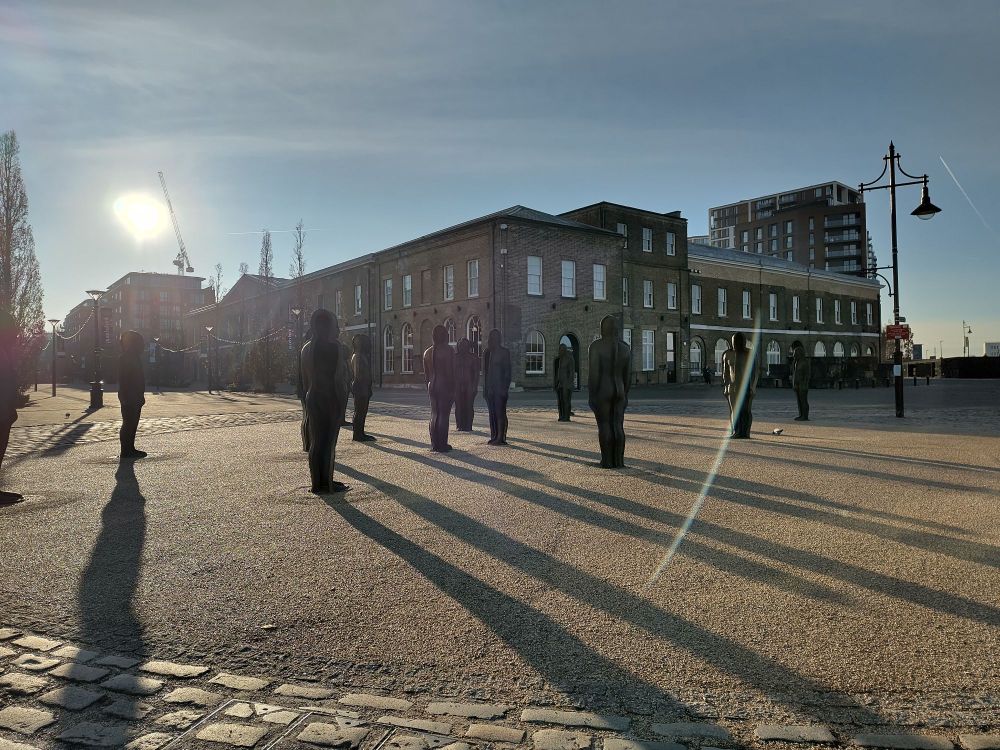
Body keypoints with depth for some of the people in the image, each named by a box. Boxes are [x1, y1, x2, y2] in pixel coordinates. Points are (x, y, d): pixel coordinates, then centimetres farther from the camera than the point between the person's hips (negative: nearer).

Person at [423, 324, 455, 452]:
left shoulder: (428, 352, 8)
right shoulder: (448, 351, -10)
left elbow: (426, 373, 13)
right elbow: (451, 371, -12)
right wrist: (453, 389, -7)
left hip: (432, 387, 6)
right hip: (445, 386, -6)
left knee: (434, 415, 13)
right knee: (444, 415, -2)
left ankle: (434, 444, 15)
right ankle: (442, 445, -1)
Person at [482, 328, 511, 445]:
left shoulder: (504, 352, -4)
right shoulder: (486, 353, 12)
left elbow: (507, 371, -6)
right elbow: (484, 371, 15)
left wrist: (505, 388, -12)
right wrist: (485, 388, 10)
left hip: (500, 388, -6)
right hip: (489, 389, 6)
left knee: (500, 413, -6)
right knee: (492, 413, 9)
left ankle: (501, 438, -4)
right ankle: (494, 436, 15)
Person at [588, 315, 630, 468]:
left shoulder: (596, 346, -12)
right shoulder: (625, 348, 2)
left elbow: (594, 373, -14)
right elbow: (628, 374, 6)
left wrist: (591, 396, -9)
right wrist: (625, 394, 15)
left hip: (601, 392, -4)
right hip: (618, 391, 4)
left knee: (604, 426, 2)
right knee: (618, 427, 8)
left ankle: (607, 461, 3)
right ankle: (618, 461, 6)